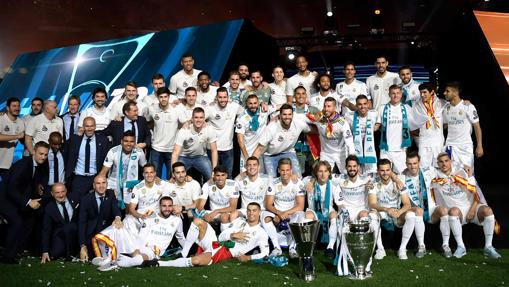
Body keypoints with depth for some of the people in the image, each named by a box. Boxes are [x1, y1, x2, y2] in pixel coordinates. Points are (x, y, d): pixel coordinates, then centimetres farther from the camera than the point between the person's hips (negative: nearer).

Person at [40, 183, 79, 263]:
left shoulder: (75, 202, 0)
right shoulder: (49, 208, -1)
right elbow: (46, 230, -2)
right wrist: (45, 252, -8)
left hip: (76, 233, -1)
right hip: (59, 235, 1)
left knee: (68, 227, -32)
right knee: (55, 255, -25)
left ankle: (70, 255, -15)